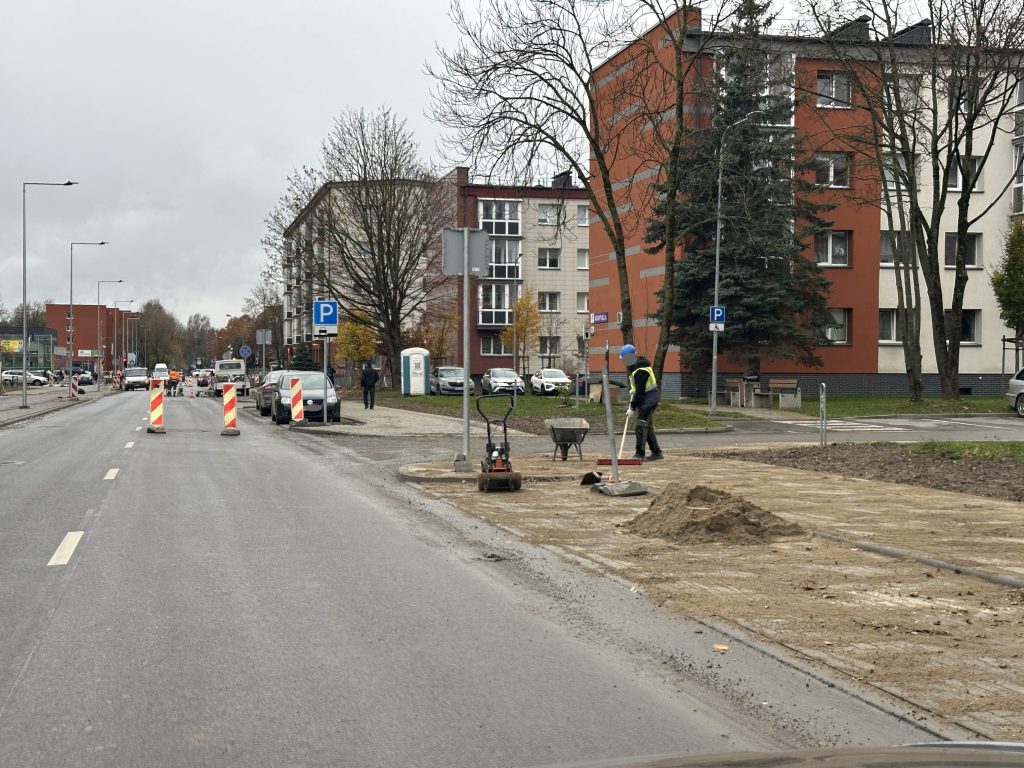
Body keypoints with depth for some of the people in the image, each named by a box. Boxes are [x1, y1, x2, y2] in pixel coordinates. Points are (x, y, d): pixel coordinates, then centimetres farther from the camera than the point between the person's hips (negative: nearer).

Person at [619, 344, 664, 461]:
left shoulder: (640, 371, -23)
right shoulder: (635, 366, 10)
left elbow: (640, 391, -22)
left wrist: (632, 407, -18)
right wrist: (633, 392, 6)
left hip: (649, 400, -11)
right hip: (645, 400, 11)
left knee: (641, 425, -13)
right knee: (648, 426, 12)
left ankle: (639, 453, -12)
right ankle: (656, 452, 17)